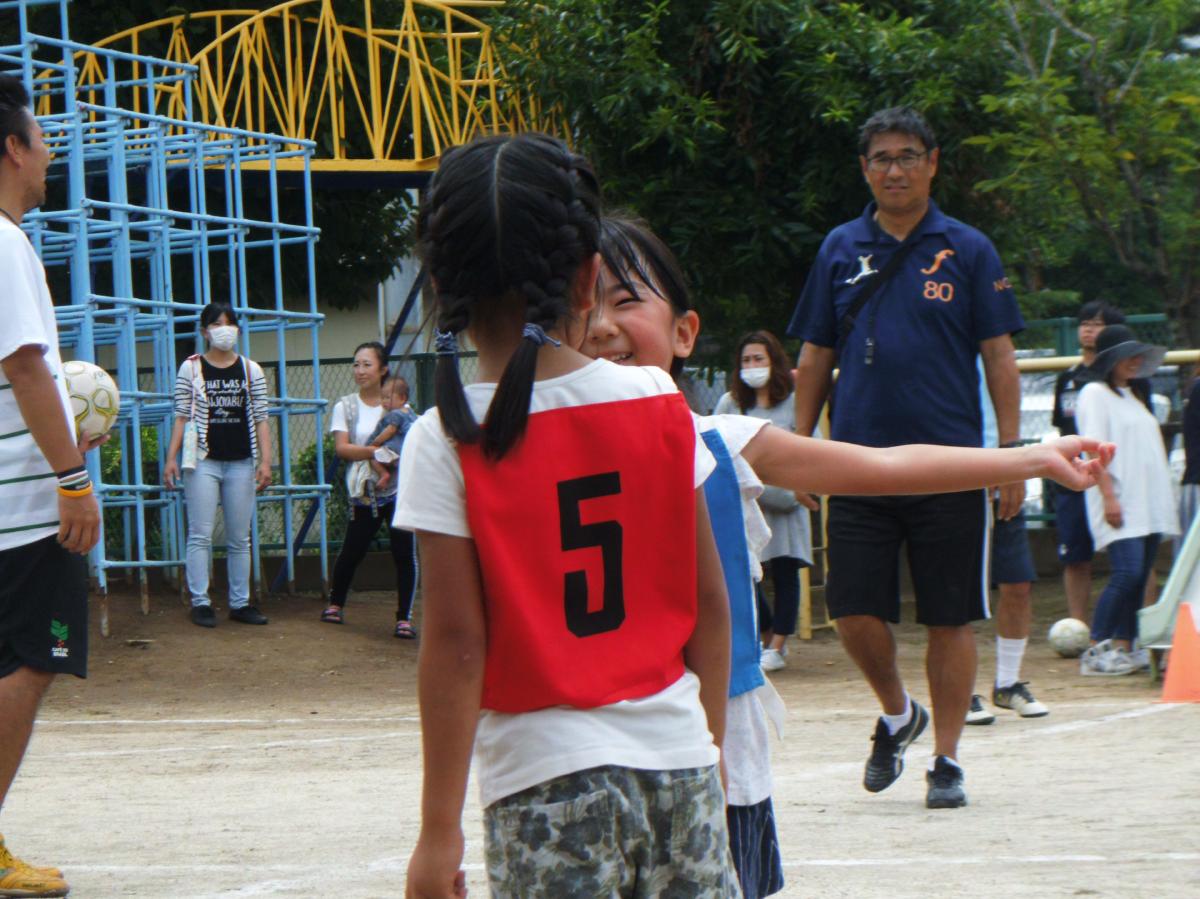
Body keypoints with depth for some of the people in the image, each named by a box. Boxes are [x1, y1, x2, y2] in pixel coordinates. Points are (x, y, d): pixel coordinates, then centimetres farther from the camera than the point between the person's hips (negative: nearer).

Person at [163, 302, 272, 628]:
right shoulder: (191, 368, 4)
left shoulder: (250, 370, 9)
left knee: (239, 538, 6)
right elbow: (182, 416, 2)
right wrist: (171, 458, -5)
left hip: (241, 463, 2)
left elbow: (261, 419, 7)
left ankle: (240, 603, 11)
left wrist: (265, 460, -1)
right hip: (203, 461, -2)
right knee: (201, 535, -5)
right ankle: (200, 603, -2)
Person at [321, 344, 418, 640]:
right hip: (363, 493, 0)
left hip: (398, 489, 0)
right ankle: (335, 603, 32)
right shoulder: (346, 406, 4)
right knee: (351, 552, 6)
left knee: (404, 553, -8)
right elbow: (341, 448, -7)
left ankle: (404, 617, 0)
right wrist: (376, 452, -21)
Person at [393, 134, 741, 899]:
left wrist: (440, 828, -5)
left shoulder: (450, 442, -9)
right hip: (676, 753, 4)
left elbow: (457, 642, -10)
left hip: (546, 773, -3)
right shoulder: (661, 406, 1)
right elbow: (711, 600, 5)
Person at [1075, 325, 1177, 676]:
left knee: (1138, 579, 3)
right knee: (1127, 573, -18)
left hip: (1149, 505, 8)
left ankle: (1122, 648, 6)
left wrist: (1163, 500, 19)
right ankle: (1095, 651, -14)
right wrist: (1109, 496, -20)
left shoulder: (1132, 397, 23)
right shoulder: (1095, 394, -2)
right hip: (1120, 506, -8)